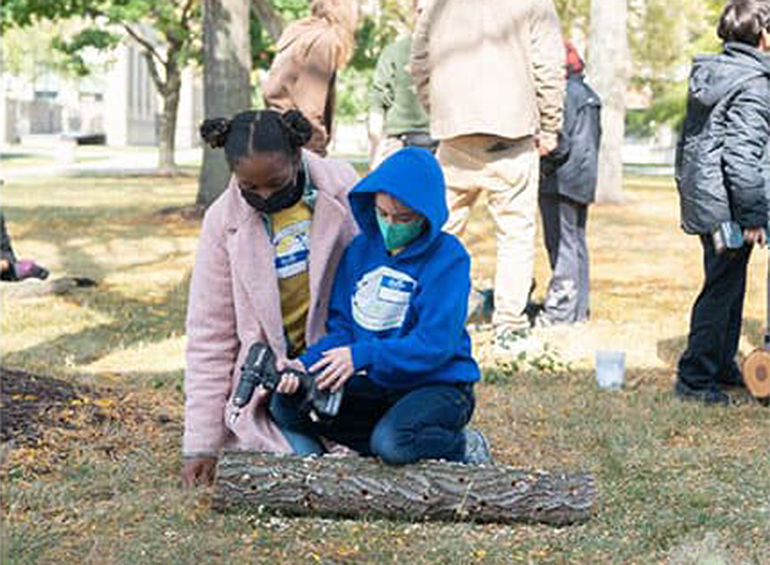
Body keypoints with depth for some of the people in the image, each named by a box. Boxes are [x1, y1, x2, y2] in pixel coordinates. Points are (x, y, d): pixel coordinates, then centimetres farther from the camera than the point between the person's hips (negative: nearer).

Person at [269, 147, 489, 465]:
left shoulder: (448, 258, -13)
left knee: (392, 443, -35)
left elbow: (435, 344, -20)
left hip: (438, 384, -6)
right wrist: (306, 364, -16)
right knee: (286, 406, -12)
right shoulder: (362, 248, 5)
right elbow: (341, 327, 4)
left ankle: (456, 448, -2)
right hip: (376, 385, 6)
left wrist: (361, 356, -27)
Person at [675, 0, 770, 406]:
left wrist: (689, 188, 25)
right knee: (722, 289, -2)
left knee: (728, 285, 19)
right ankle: (695, 378, 2)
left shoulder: (709, 73, 12)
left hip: (699, 200, 9)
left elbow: (688, 140, 18)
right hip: (727, 206, -9)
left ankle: (723, 367, 30)